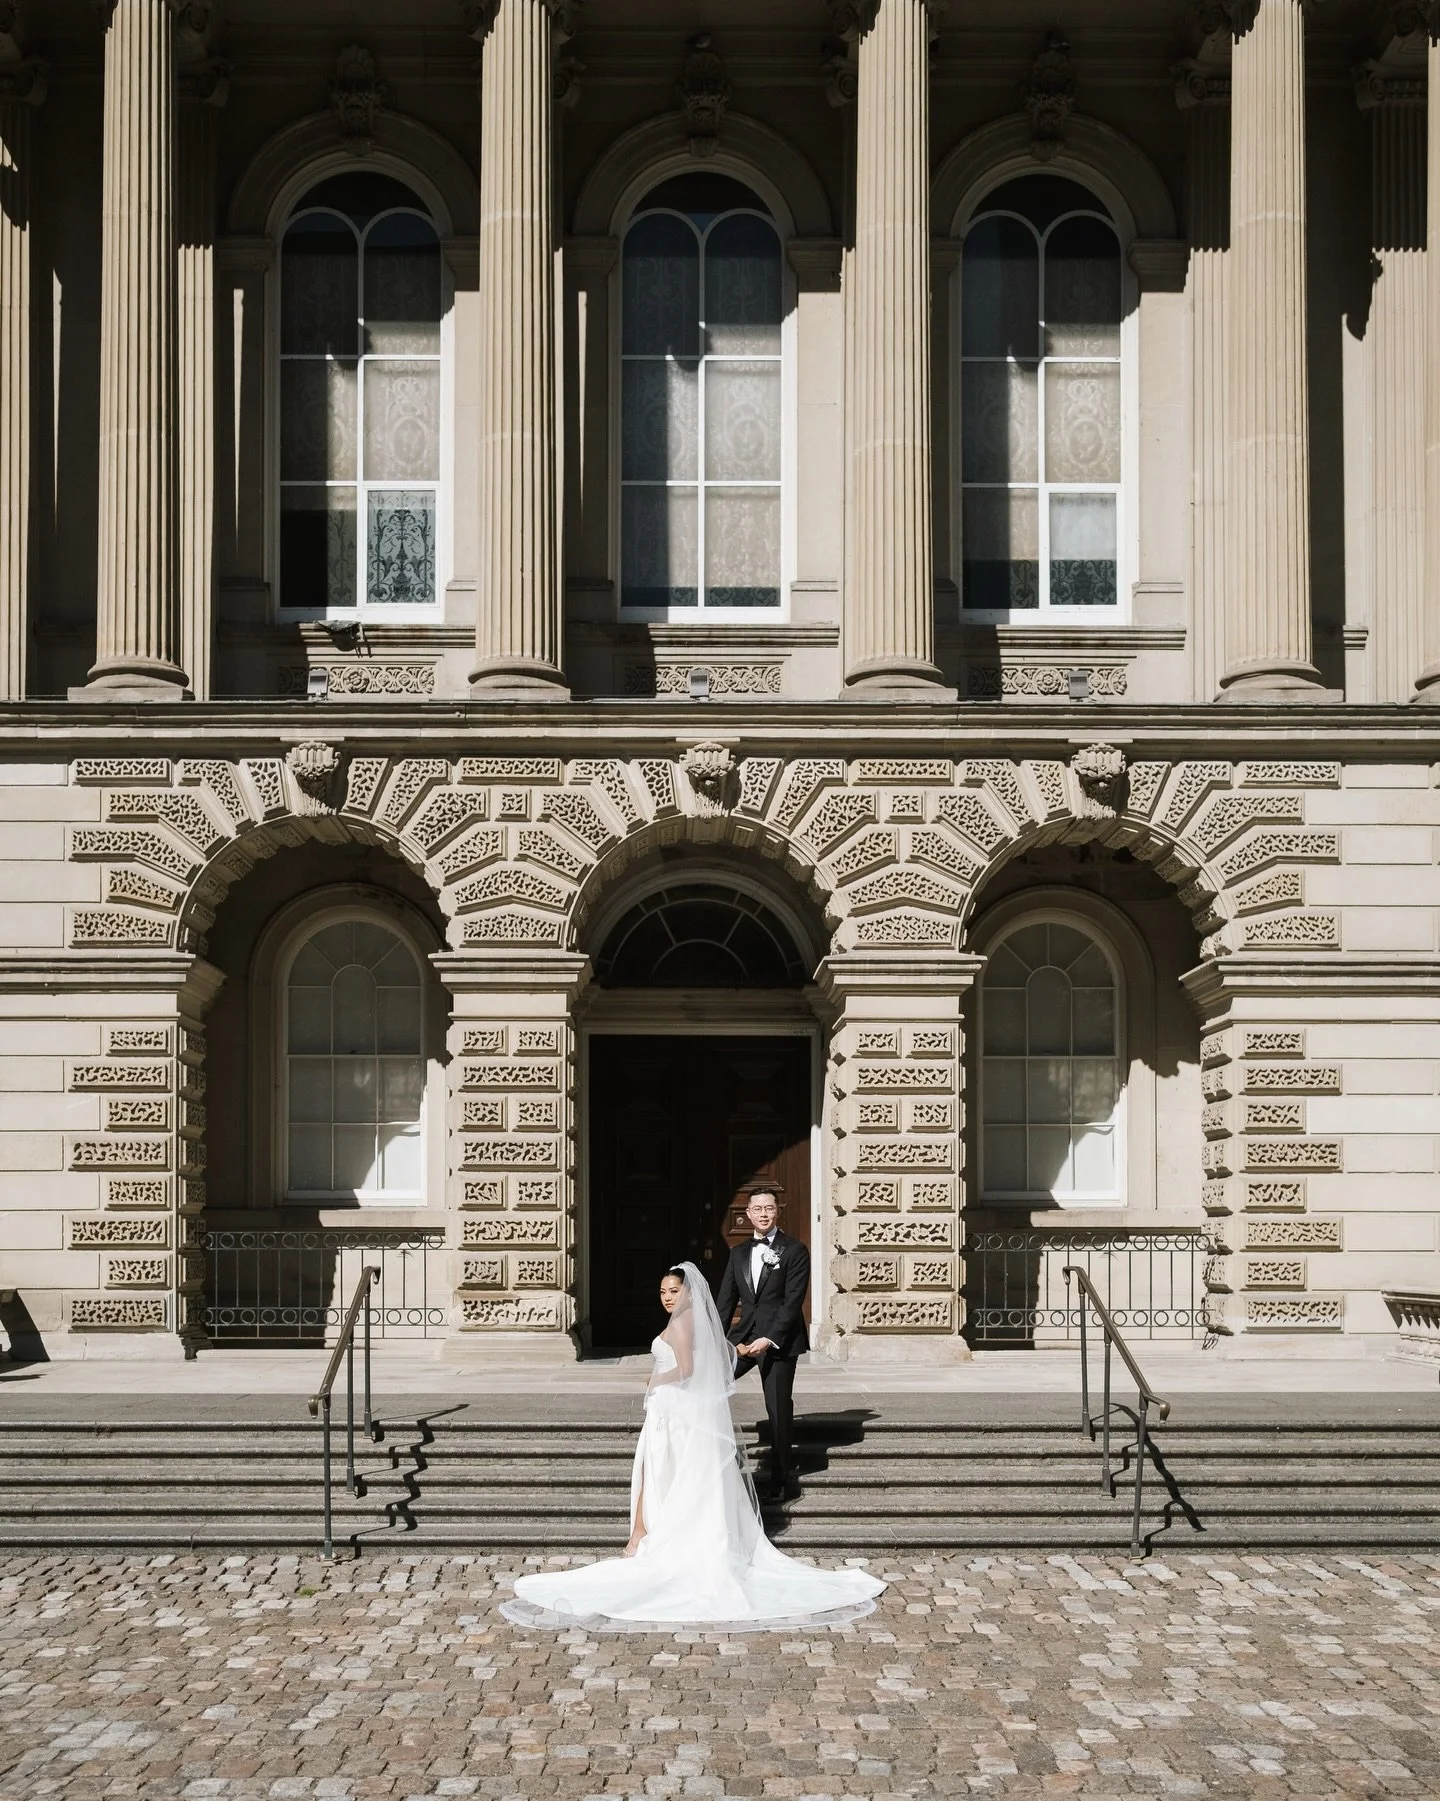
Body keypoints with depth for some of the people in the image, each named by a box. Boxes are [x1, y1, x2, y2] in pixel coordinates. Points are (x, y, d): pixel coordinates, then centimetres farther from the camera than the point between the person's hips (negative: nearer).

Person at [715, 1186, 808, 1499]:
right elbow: (726, 1300, 11)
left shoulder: (795, 1251, -5)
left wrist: (769, 1339, -20)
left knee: (778, 1409, -1)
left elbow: (792, 1301, -12)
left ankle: (781, 1480, 11)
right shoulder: (739, 1253, 13)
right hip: (743, 1337, 5)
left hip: (779, 1341, -5)